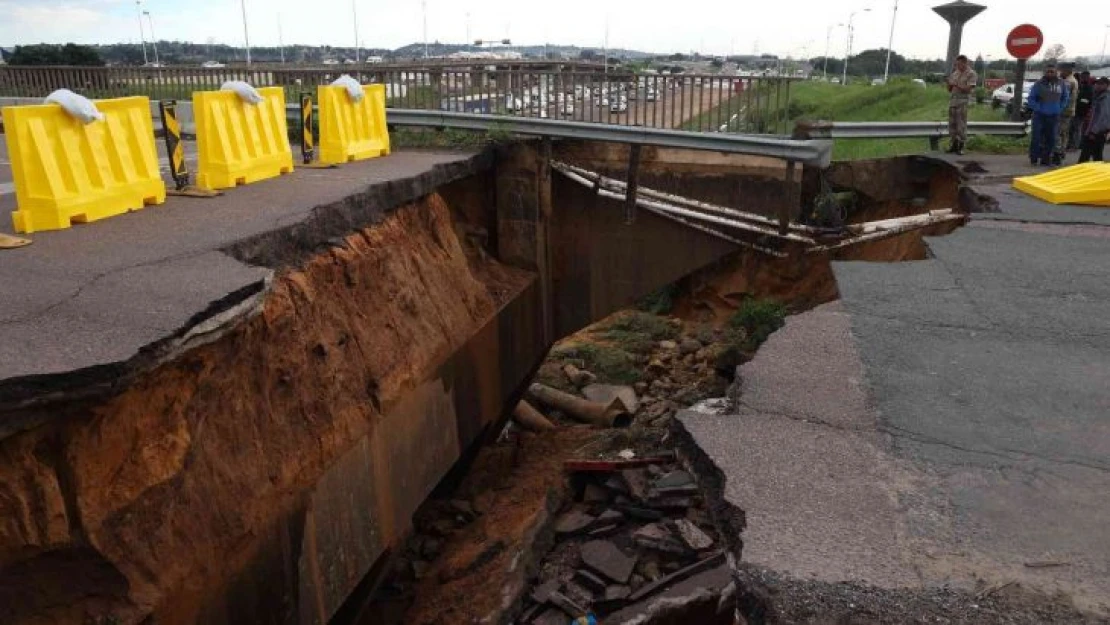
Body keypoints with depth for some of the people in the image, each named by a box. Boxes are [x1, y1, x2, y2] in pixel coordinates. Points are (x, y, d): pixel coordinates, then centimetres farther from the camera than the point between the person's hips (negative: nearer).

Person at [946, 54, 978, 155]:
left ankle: (961, 146, -4)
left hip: (963, 101, -6)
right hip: (953, 100, 6)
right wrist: (949, 83, -2)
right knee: (952, 124, 5)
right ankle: (953, 145, 11)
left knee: (961, 124, -7)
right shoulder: (955, 73, 15)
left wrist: (956, 85, -17)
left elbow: (968, 89, -12)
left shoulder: (971, 74, -2)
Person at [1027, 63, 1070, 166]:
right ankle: (1034, 157, 3)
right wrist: (1037, 109, -10)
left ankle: (1046, 159, 14)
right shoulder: (1039, 84, -5)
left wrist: (1060, 109, 4)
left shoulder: (1062, 84, 4)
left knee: (1051, 138, 6)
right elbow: (1031, 98, -2)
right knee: (1036, 137, -8)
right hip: (1040, 115, -3)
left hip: (1054, 116, 3)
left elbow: (1065, 98, 15)